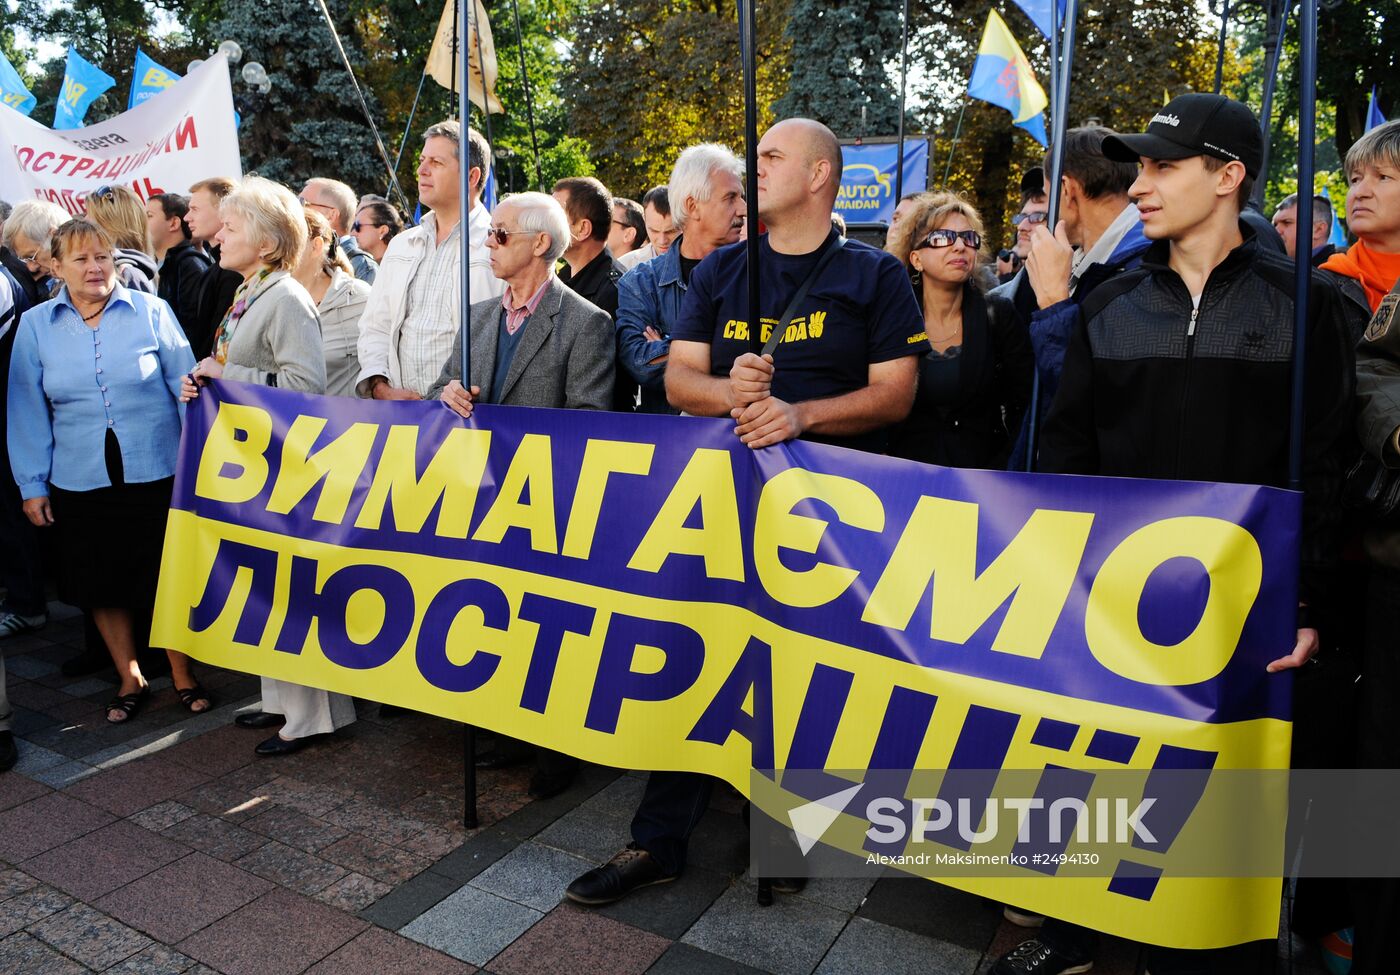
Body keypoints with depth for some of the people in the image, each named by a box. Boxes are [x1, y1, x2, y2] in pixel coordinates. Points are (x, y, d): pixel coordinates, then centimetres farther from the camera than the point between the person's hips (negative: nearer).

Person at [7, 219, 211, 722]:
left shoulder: (151, 311, -2)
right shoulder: (35, 326, 4)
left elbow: (186, 388, 0)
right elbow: (27, 411, 6)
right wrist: (32, 484, 3)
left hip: (158, 474, -2)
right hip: (80, 485, 2)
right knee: (103, 585, 12)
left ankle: (183, 674, 24)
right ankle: (130, 677, 30)